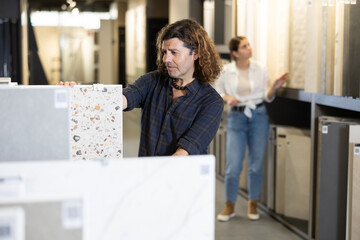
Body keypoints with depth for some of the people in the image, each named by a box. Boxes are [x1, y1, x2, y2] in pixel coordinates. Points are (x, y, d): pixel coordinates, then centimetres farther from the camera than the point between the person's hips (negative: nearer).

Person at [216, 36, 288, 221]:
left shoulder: (260, 70, 1)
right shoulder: (226, 71, 0)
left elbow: (268, 97, 5)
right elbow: (218, 93, 10)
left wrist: (275, 87, -14)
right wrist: (227, 99, -10)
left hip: (258, 116, 1)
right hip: (236, 118, -1)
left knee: (256, 164, 6)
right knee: (233, 166, -3)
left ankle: (253, 205, 23)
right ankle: (230, 206, 14)